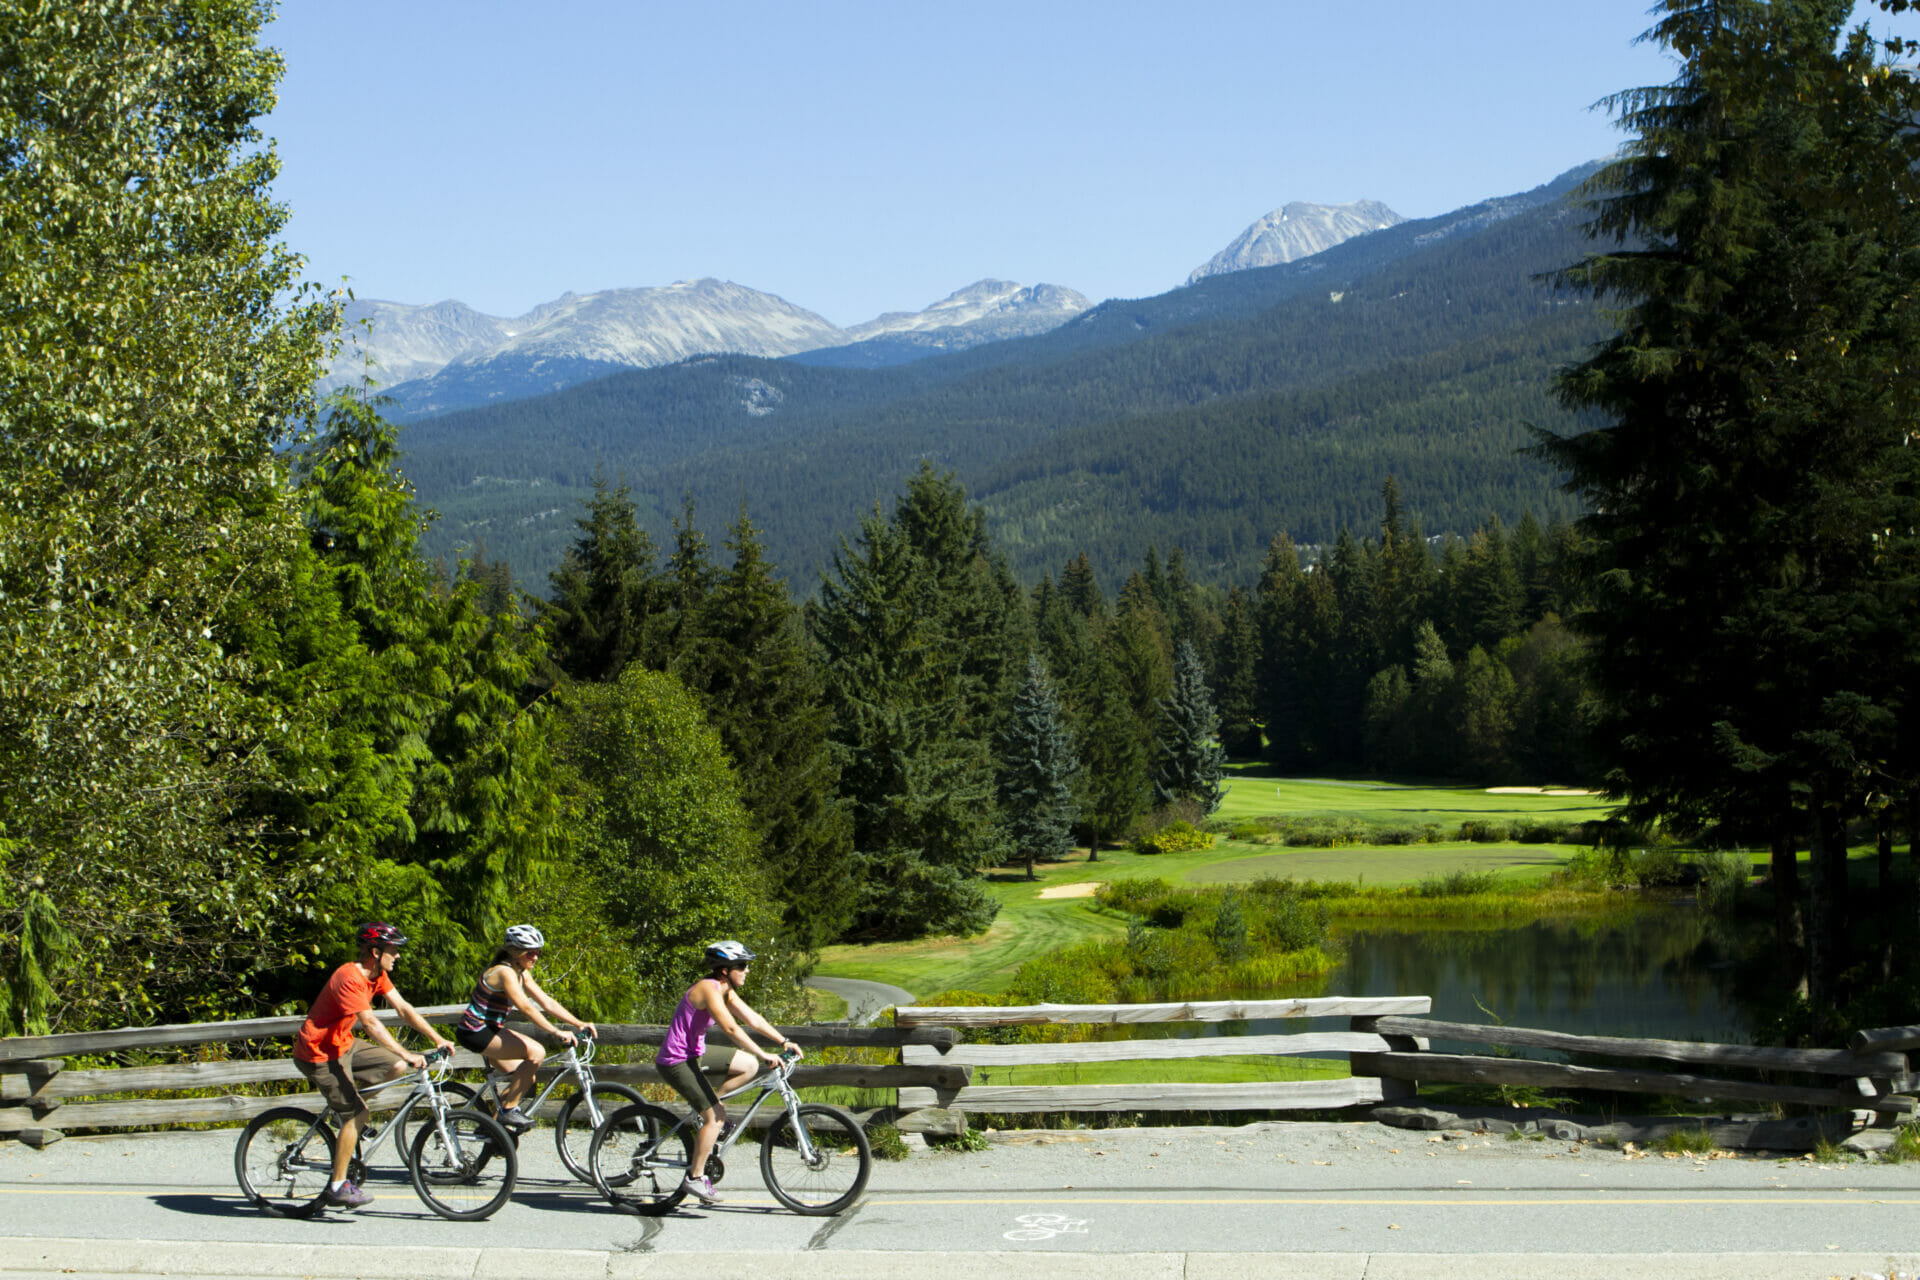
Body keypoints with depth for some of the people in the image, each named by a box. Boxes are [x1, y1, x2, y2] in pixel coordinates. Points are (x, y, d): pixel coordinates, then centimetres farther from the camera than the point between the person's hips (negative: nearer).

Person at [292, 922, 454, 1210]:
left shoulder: (378, 975, 1)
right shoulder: (349, 979, -27)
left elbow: (403, 1008, 2)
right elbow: (371, 1024, -34)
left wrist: (438, 1039, -5)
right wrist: (407, 1055, -39)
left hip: (343, 1044, 9)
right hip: (319, 1054, -9)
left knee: (396, 1066, 0)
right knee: (357, 1113, -13)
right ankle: (337, 1187, -5)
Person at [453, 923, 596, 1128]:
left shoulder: (522, 973, 8)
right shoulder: (504, 972, -21)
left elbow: (547, 1002, 8)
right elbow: (526, 1008, -30)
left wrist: (579, 1023, -1)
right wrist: (556, 1032, -34)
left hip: (490, 1030, 10)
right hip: (475, 1033, -10)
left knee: (526, 1077, 10)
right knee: (536, 1052, -21)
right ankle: (508, 1110, -12)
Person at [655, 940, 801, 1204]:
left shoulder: (726, 991, 7)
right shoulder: (709, 989, -22)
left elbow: (753, 1019, 10)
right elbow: (731, 1028, -30)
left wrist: (784, 1041, 2)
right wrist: (763, 1055, -32)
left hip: (695, 1052, 9)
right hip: (677, 1061, -9)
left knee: (747, 1065, 8)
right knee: (715, 1117, -9)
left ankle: (708, 1106, 13)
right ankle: (695, 1177, 1)